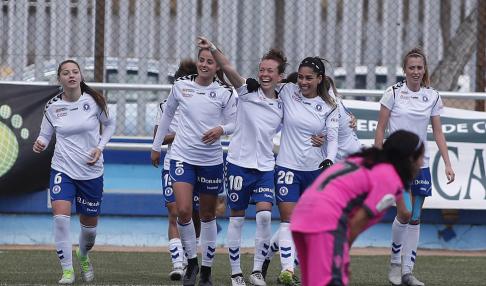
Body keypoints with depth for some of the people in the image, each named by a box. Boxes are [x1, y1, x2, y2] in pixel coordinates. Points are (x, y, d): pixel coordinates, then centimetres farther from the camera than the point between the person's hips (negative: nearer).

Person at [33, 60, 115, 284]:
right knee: (60, 217, -22)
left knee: (89, 225, 10)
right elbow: (45, 135, 7)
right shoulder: (52, 106, -2)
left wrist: (100, 147, -3)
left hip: (91, 171, 1)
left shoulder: (94, 101, -4)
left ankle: (83, 257, 44)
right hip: (62, 170, 0)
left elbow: (109, 124, 11)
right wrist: (40, 144, -16)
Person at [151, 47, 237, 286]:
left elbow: (233, 123, 4)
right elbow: (167, 115, 14)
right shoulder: (180, 86, 1)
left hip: (211, 160, 0)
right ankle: (191, 262, 5)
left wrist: (221, 129, -19)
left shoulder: (224, 93, -2)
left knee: (207, 215, 9)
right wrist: (156, 146, 19)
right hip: (182, 156, 0)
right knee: (183, 211, -15)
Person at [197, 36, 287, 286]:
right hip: (239, 163, -2)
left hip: (265, 167, 2)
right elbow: (227, 68, -19)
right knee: (236, 218, 4)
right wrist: (212, 49, -35)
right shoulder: (247, 92, -3)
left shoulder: (281, 106, 7)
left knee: (265, 215, -14)